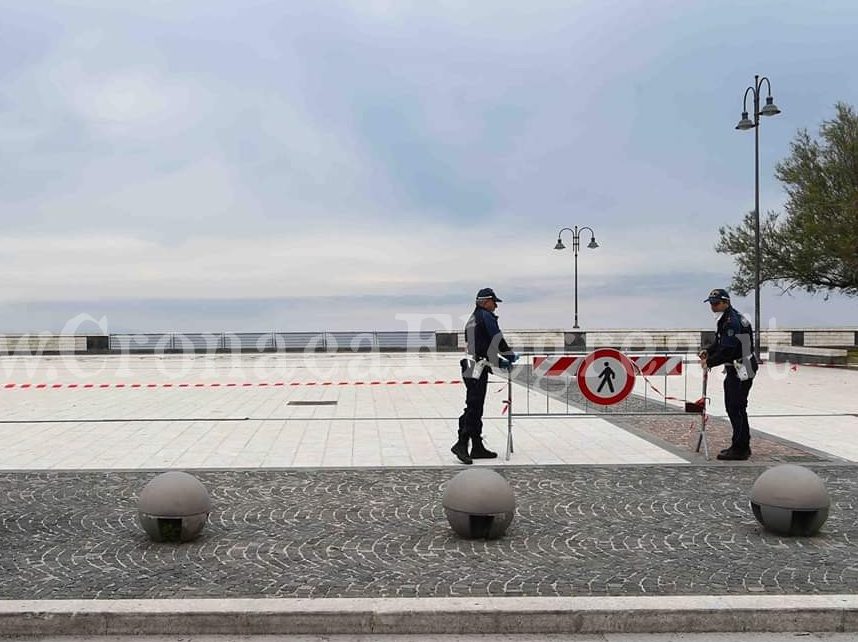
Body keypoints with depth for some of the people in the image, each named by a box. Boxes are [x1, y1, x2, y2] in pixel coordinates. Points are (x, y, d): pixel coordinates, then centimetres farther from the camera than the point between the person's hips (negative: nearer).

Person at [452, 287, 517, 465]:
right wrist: (511, 355, 8)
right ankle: (461, 444, -17)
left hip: (471, 368, 10)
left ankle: (477, 447, 14)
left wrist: (500, 362, 24)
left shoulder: (472, 319, 23)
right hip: (478, 369, -10)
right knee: (473, 407, -13)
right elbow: (498, 340, -9)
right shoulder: (486, 316, -7)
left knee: (476, 408, 10)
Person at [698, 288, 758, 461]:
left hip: (742, 370, -11)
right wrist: (708, 351, 5)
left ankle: (739, 449, -6)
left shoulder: (733, 321, -20)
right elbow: (720, 343, 22)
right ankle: (741, 446, 26)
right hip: (734, 370, 11)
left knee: (736, 408, -10)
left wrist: (709, 362, -15)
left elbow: (728, 350, -25)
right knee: (732, 407, 16)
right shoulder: (724, 320, 14)